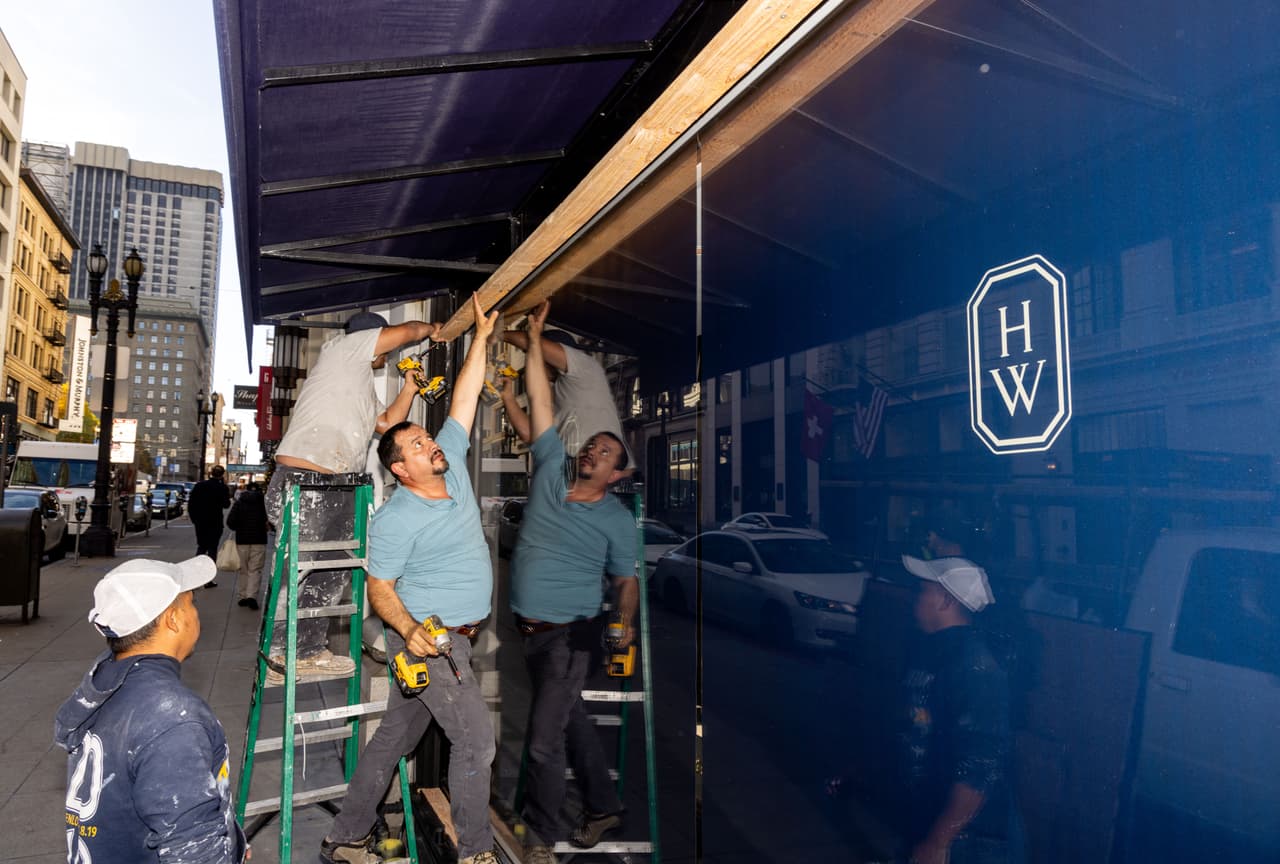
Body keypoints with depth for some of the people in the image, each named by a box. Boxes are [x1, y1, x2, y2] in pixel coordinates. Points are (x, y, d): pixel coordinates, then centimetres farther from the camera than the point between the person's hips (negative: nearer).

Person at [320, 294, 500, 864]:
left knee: (394, 737, 16)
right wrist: (409, 629, -29)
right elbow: (379, 587, -12)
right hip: (428, 640, -8)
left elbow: (463, 403, 3)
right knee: (475, 738, -2)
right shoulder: (395, 520, -17)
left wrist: (481, 337, 1)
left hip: (454, 638, 8)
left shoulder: (452, 468, 2)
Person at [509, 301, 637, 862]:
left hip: (570, 634, -5)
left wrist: (625, 627, -12)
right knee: (571, 721, 19)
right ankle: (603, 807, 39)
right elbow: (541, 405, 0)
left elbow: (626, 581, 0)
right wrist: (535, 342, -1)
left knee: (544, 740, -3)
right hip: (529, 628, 5)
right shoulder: (551, 472, 1)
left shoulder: (618, 519, -6)